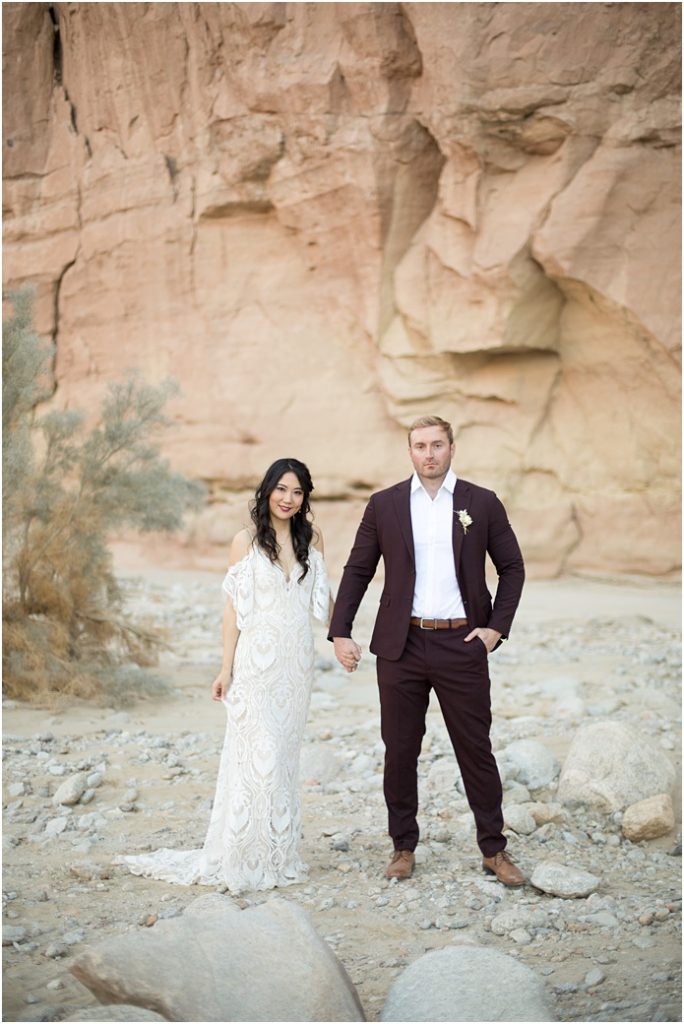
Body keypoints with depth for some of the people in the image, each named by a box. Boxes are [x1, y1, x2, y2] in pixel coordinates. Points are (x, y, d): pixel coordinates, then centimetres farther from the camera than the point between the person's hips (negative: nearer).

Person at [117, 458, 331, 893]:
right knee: (259, 753, -6)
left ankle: (279, 852, 17)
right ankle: (247, 856, 3)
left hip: (297, 661, 4)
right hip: (257, 660, -4)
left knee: (285, 754, 9)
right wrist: (226, 668, -5)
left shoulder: (312, 538, 7)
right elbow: (235, 607, -3)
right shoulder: (247, 541, -2)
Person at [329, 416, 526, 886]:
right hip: (401, 647, 1)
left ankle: (494, 850, 16)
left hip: (462, 646, -1)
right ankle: (404, 846, 22)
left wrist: (497, 626, -2)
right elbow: (357, 571, 7)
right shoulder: (384, 505, 4)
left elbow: (512, 567, 8)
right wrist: (341, 632, 0)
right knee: (400, 751, 8)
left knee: (476, 749, 4)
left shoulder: (483, 503, 2)